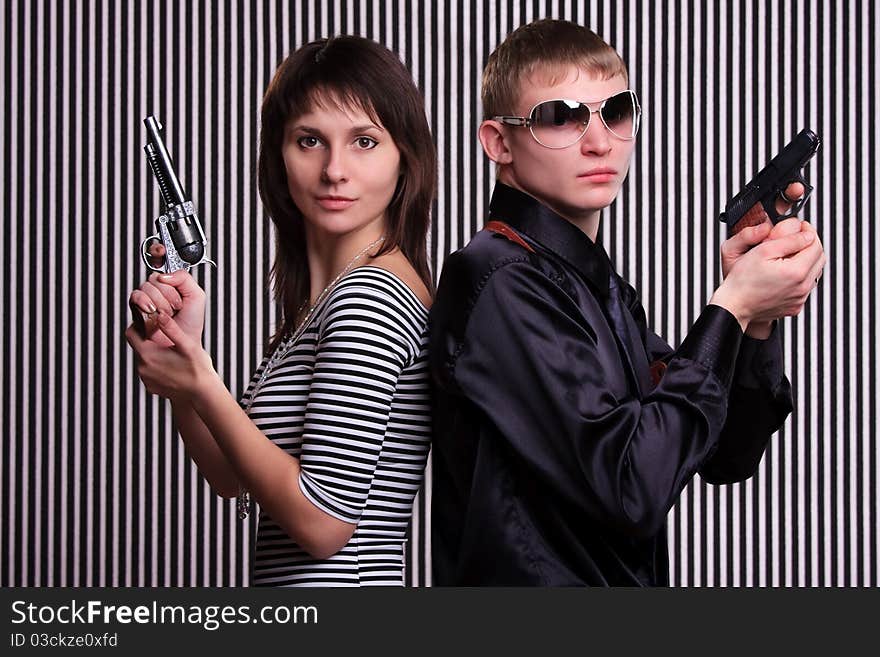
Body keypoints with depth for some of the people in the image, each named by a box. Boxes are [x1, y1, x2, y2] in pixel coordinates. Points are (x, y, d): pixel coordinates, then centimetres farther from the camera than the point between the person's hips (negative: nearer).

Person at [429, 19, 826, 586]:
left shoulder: (601, 285, 8)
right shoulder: (500, 283, -19)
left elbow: (726, 457, 6)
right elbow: (633, 486, -25)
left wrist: (756, 319, -9)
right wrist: (731, 309, -18)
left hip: (633, 583, 8)